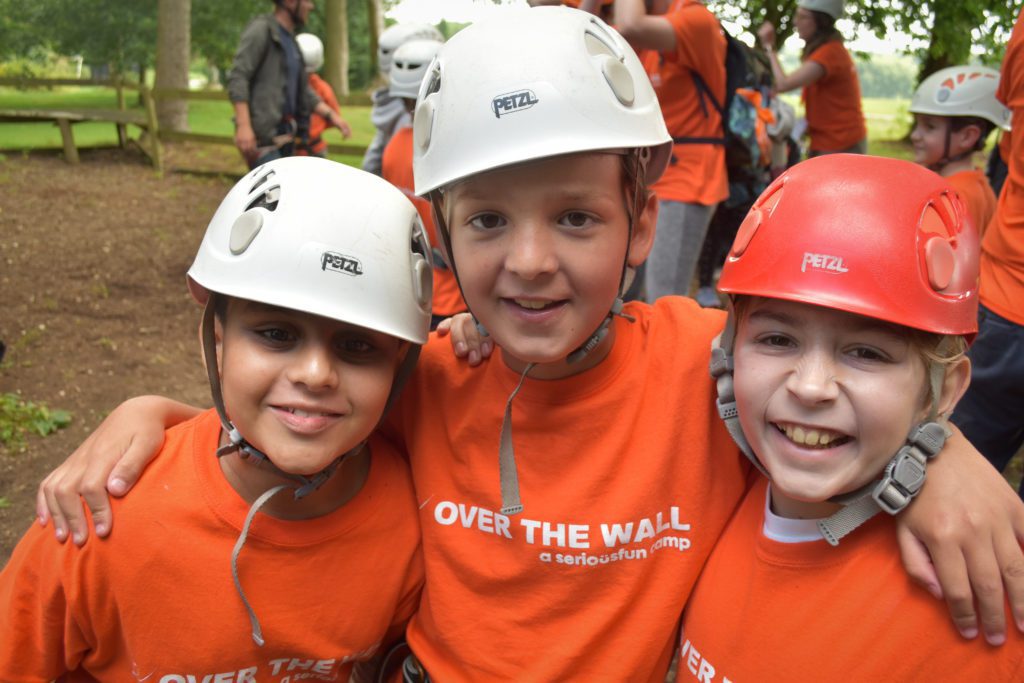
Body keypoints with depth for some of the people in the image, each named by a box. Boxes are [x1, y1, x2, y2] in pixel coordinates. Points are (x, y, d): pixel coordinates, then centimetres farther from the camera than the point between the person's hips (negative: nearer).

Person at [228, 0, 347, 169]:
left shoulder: (291, 42, 19)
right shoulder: (261, 30, -6)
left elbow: (303, 91, 24)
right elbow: (237, 78, -15)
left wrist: (330, 114, 9)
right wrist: (243, 125, -26)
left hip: (285, 134, 9)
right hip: (262, 135, -9)